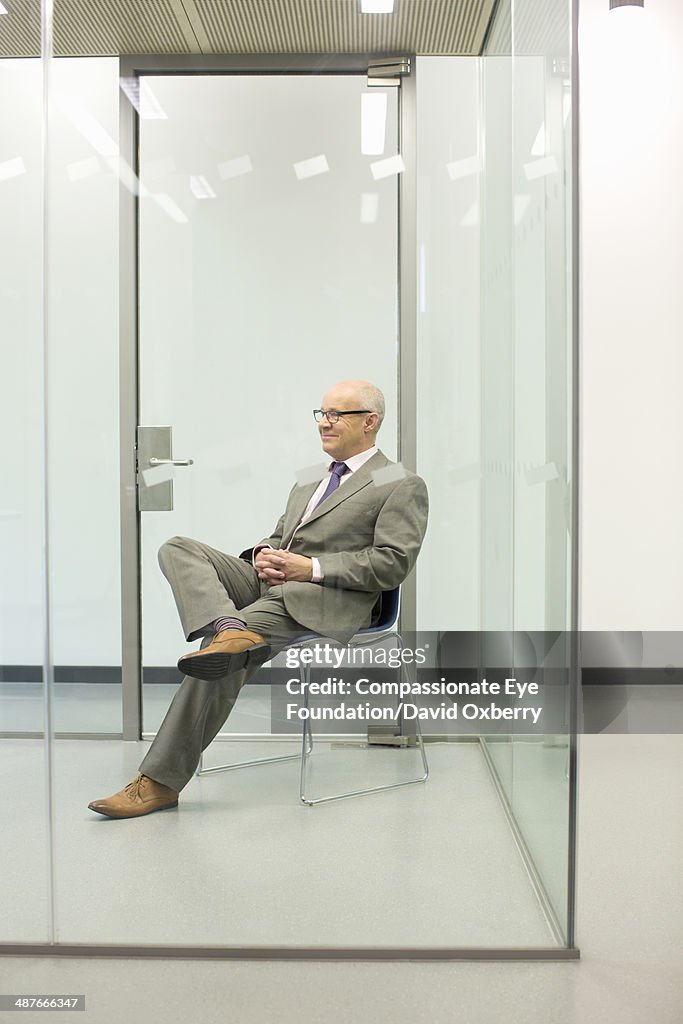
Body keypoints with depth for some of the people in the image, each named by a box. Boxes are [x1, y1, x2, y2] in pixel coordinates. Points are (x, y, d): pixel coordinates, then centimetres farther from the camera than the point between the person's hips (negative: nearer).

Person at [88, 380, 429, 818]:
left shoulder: (403, 486, 5)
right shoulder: (308, 482, 29)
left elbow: (393, 564, -6)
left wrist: (312, 567, -14)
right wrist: (265, 555, 3)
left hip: (320, 600, -8)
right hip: (268, 582, 8)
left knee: (223, 658, -28)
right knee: (178, 548, -14)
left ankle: (162, 780, -22)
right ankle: (229, 630, -41)